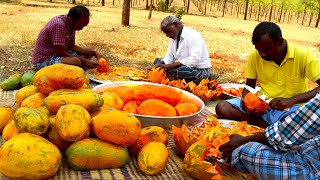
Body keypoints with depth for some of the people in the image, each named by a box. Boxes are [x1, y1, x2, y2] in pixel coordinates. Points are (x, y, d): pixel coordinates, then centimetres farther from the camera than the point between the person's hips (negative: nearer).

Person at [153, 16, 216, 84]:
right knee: (157, 61, 5)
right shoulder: (174, 37, 8)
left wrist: (171, 66, -30)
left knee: (172, 70, -36)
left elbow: (195, 60, -29)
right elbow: (169, 56, 10)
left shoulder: (193, 36, -19)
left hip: (200, 70, -9)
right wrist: (160, 64, -12)